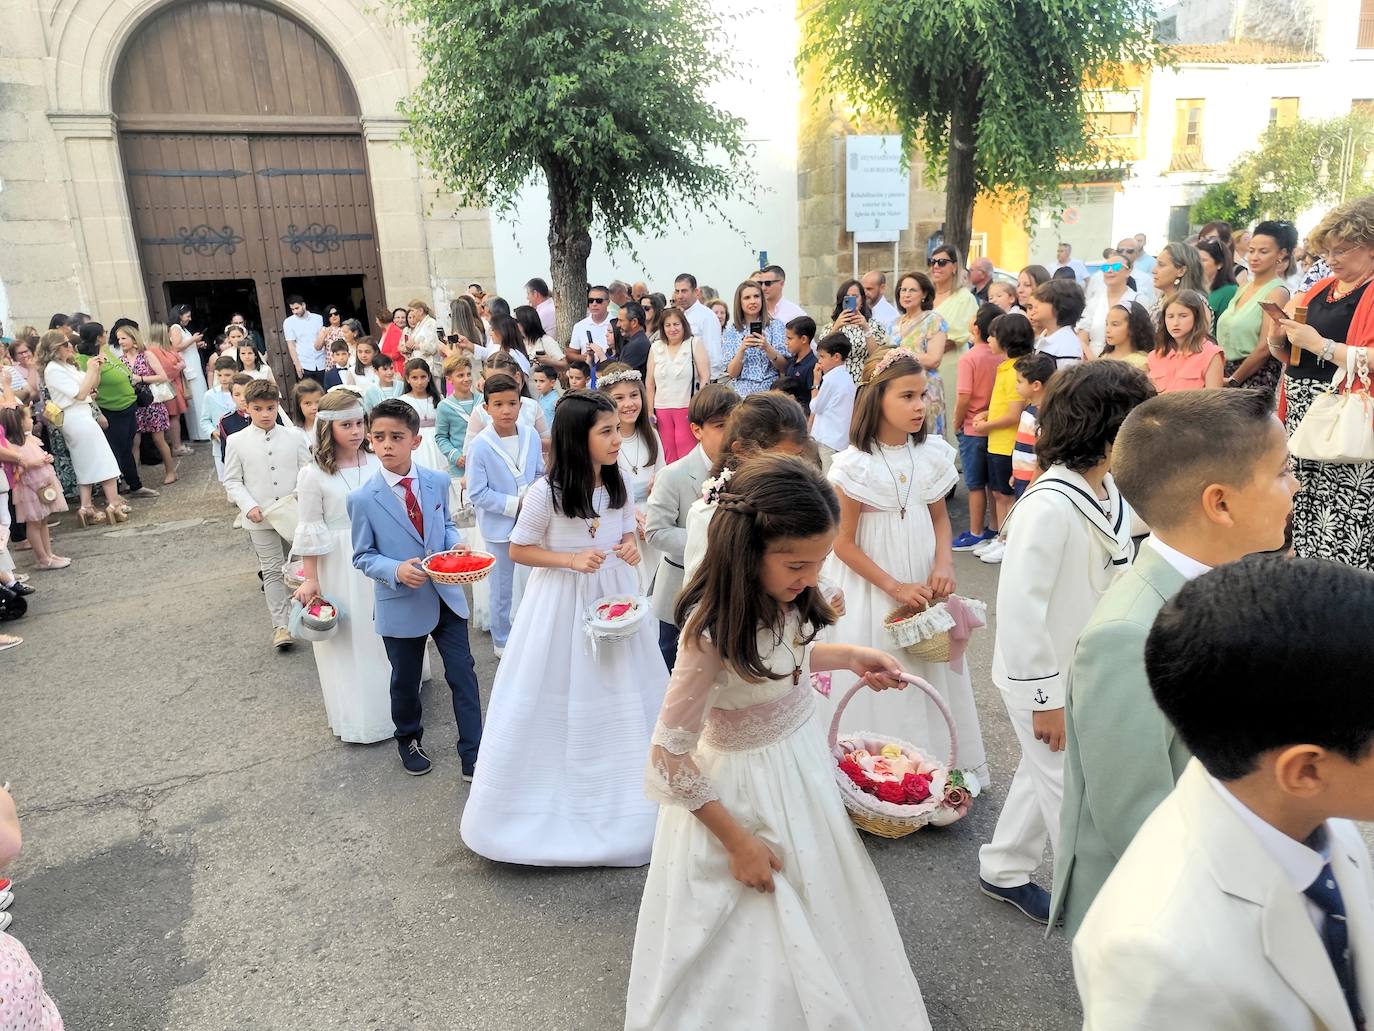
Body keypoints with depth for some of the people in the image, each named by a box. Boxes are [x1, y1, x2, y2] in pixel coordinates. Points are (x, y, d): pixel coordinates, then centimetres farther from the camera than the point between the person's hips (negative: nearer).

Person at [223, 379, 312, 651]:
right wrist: (249, 506, -12)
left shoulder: (294, 437, -1)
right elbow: (232, 481, 2)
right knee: (273, 571, 2)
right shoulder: (236, 442, -3)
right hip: (260, 518, -1)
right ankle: (281, 625, 7)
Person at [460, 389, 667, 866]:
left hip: (616, 595, 5)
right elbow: (518, 550, -10)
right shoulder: (545, 493, -19)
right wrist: (572, 559, -21)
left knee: (622, 694, 14)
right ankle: (561, 797, 27)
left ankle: (628, 797, 34)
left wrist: (631, 547, -12)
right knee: (559, 703, 6)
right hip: (563, 601, -5)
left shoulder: (619, 484, -3)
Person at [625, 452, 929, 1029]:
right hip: (750, 785, -7)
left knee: (816, 910, 26)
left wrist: (850, 657, 1)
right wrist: (738, 842, -16)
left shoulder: (782, 595, -12)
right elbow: (669, 759, -24)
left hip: (804, 758, 7)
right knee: (762, 932, 12)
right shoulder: (714, 631, -32)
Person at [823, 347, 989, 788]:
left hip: (923, 585, 5)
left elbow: (940, 517, 10)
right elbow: (844, 543, -12)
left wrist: (943, 564, -8)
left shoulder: (933, 453, -2)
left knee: (932, 673, 13)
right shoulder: (854, 464, -16)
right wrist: (895, 587, -15)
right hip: (870, 586, -4)